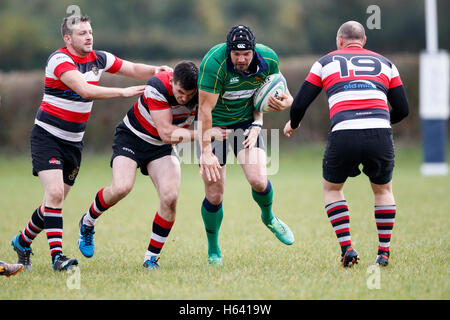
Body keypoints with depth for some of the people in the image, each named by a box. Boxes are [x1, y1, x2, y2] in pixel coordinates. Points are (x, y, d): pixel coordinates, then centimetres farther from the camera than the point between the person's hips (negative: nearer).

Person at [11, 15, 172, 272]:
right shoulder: (59, 60, -19)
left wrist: (155, 70, -8)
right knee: (55, 193, -21)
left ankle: (23, 242, 29)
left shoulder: (98, 58, 4)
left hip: (74, 142, 7)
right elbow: (85, 90, -32)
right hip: (47, 137, -7)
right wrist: (122, 92, -34)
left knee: (56, 200, 9)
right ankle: (57, 255, -22)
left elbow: (133, 69, 11)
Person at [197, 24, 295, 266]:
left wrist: (257, 123, -12)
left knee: (258, 181, -16)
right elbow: (205, 108, -25)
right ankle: (213, 251, 18)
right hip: (213, 126, -3)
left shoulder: (268, 60, -15)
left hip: (246, 122, 3)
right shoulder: (214, 62, -28)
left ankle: (268, 218, 19)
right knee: (214, 196, -5)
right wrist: (205, 151, -27)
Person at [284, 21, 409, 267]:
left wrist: (293, 124, 37)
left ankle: (347, 248, 9)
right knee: (383, 190, 26)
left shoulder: (326, 62, 18)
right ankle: (384, 252, 18)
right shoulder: (384, 63, 22)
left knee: (332, 189, 23)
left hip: (343, 135, -1)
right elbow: (402, 109, 19)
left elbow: (299, 104, 15)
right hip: (380, 135, 1)